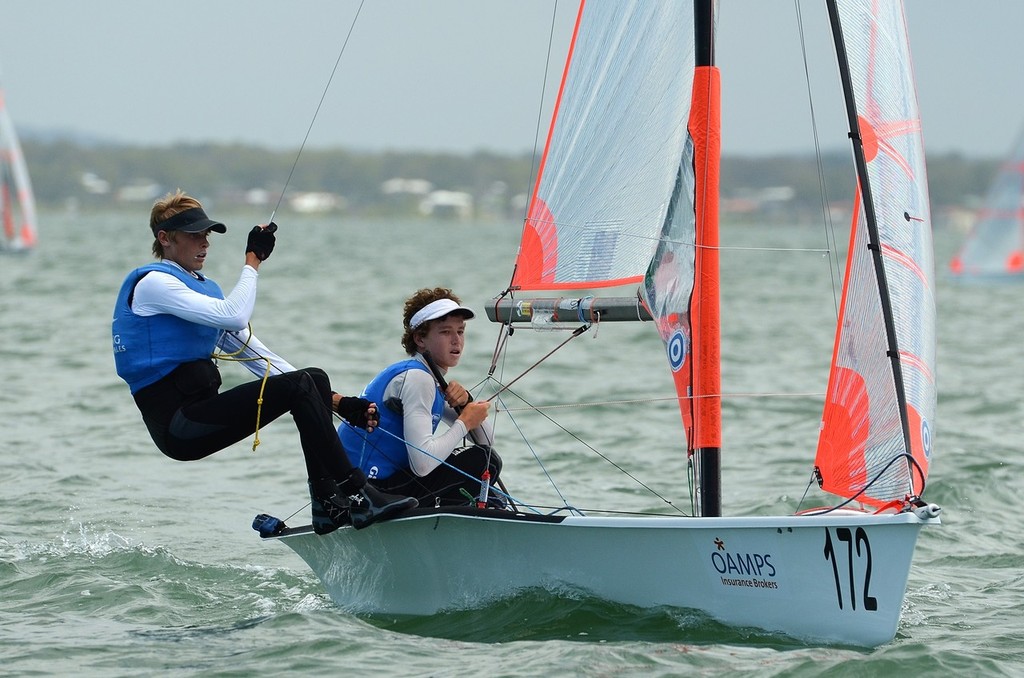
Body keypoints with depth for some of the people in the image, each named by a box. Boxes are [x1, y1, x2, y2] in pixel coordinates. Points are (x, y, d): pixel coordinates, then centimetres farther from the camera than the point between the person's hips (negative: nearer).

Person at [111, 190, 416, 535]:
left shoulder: (204, 288, 23)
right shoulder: (152, 283, -6)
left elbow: (258, 357, 19)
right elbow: (233, 315, -21)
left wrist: (334, 401, 11)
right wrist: (253, 260, -8)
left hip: (200, 410, 9)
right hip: (176, 425, -9)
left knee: (315, 378, 0)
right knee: (297, 385, -20)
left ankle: (328, 502, -9)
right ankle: (357, 495, -23)